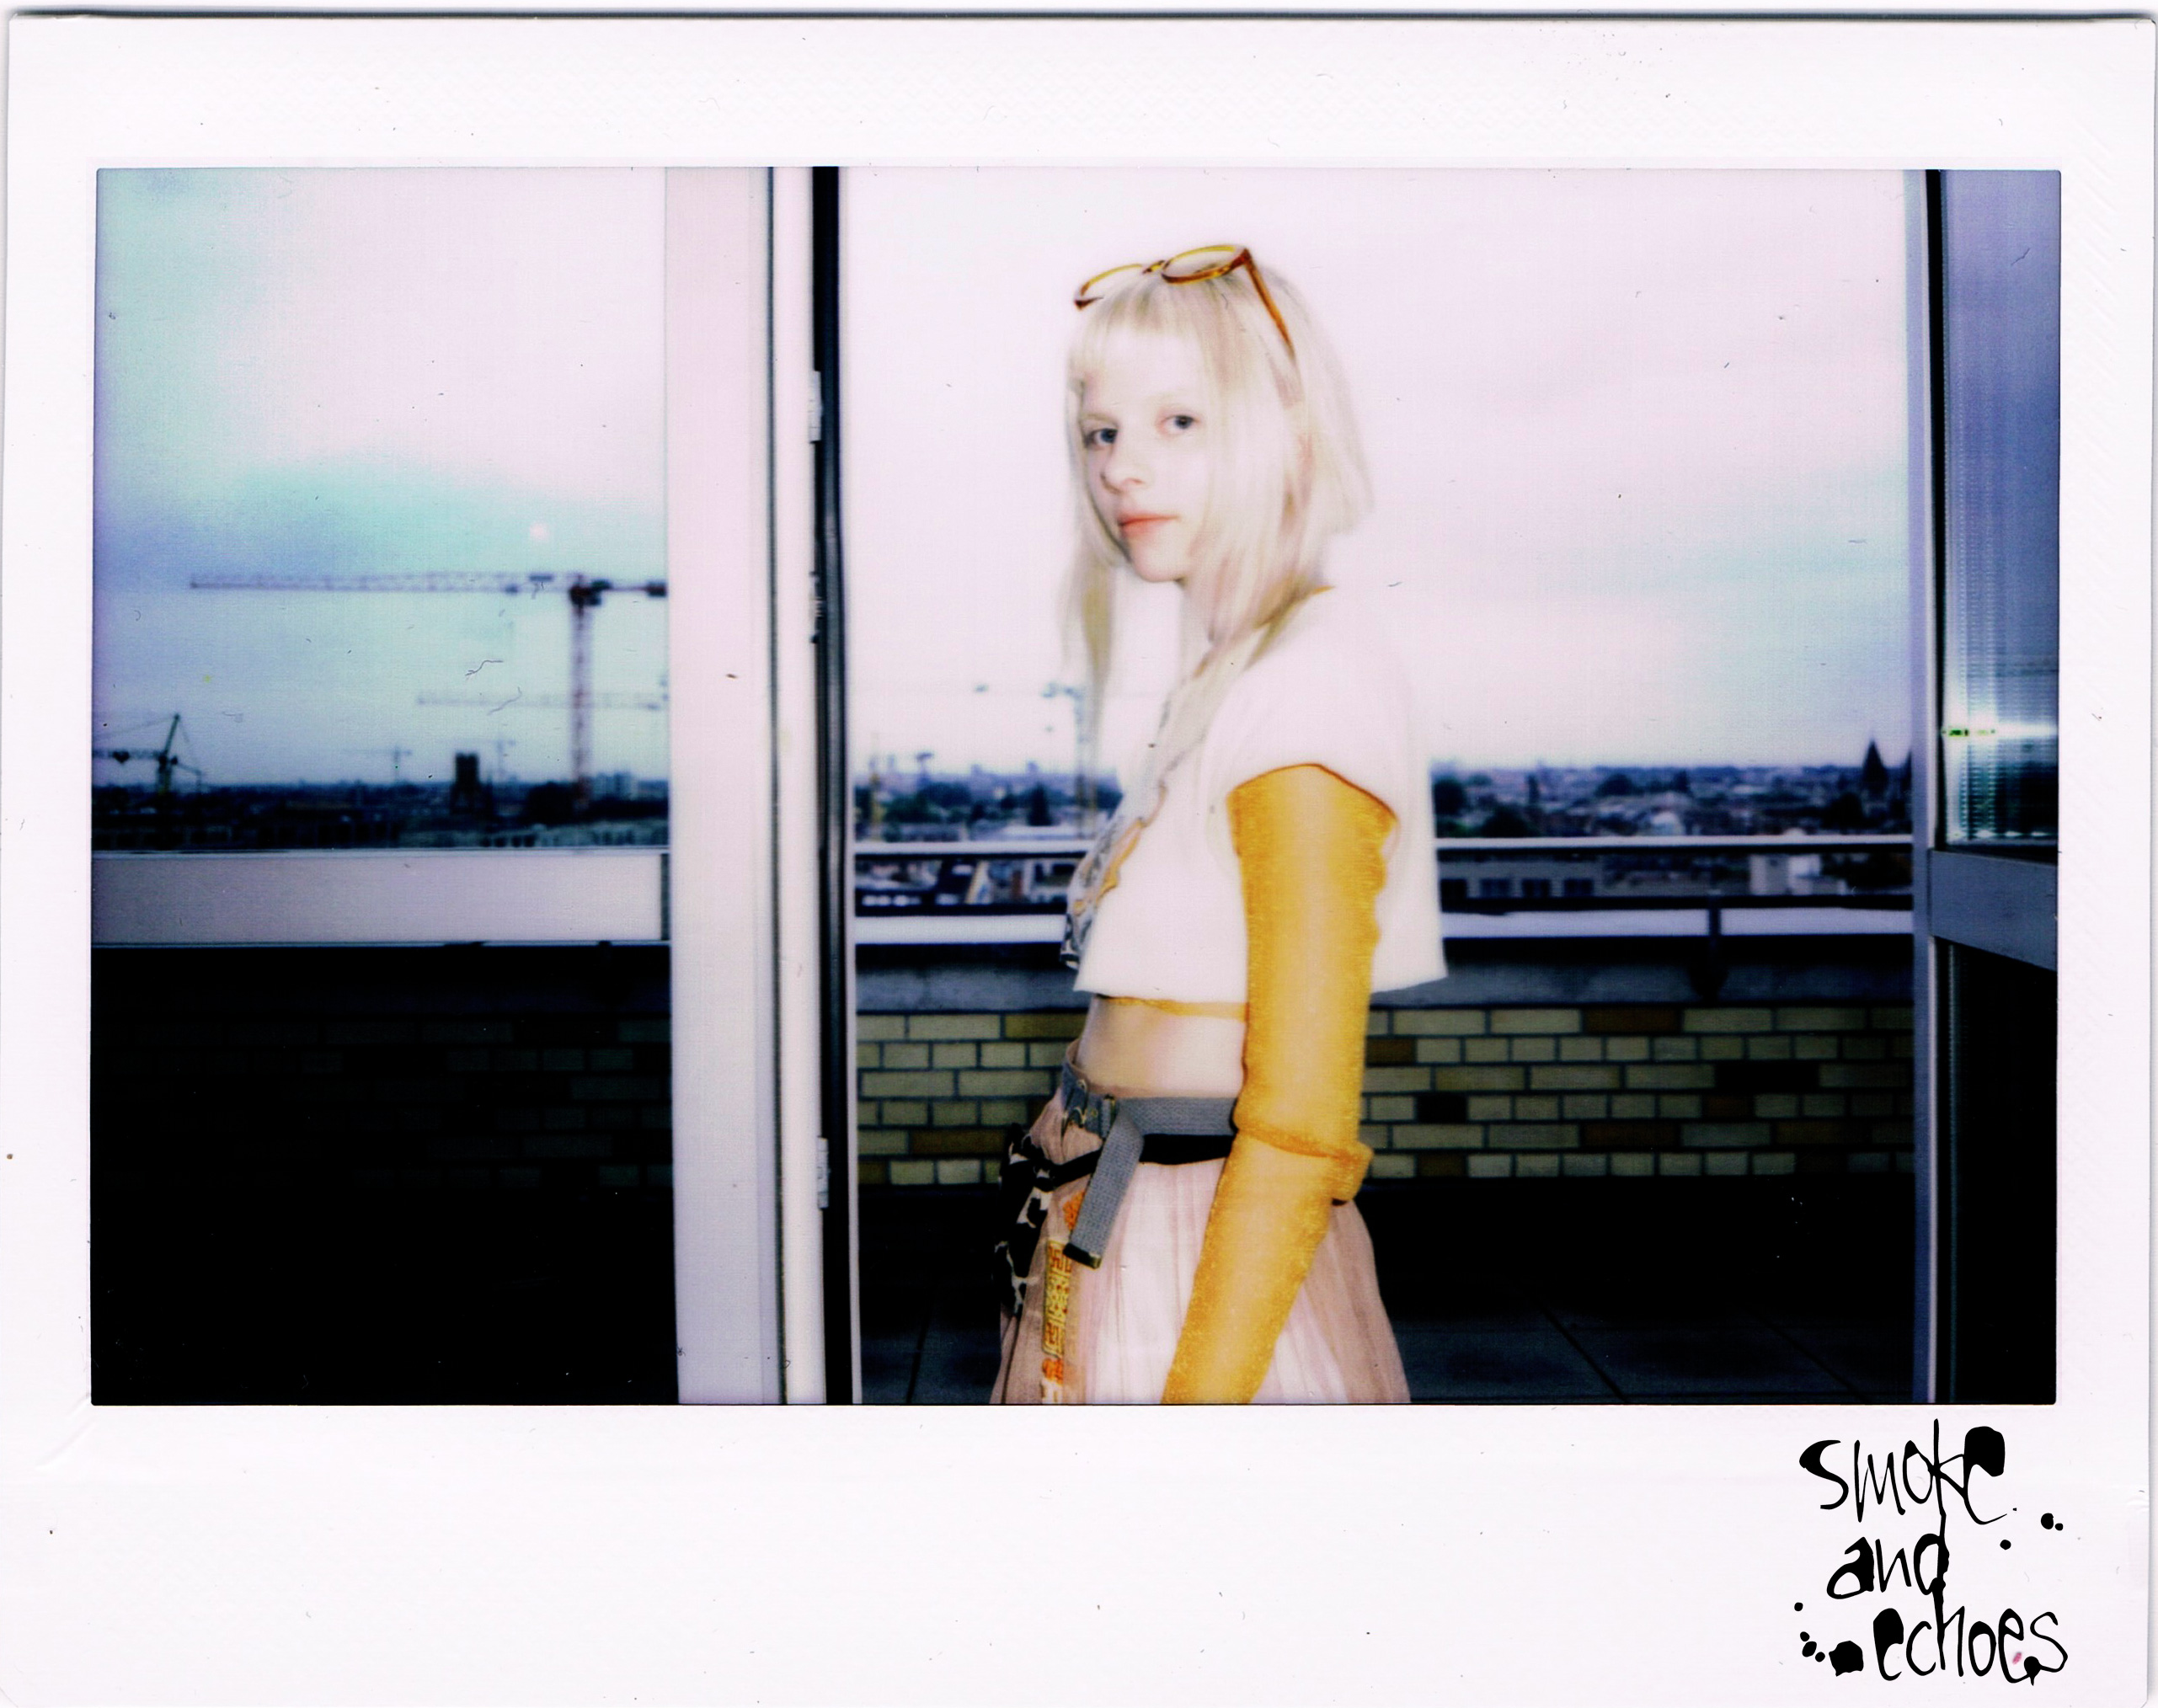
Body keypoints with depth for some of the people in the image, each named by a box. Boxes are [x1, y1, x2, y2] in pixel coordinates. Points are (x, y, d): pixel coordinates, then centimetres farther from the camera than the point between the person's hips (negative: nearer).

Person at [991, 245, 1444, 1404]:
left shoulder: (1308, 680, -17)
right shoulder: (1221, 680, 11)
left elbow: (1300, 1126, -23)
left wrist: (1196, 1403, -24)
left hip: (1212, 1283, -9)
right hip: (1112, 1250, 9)